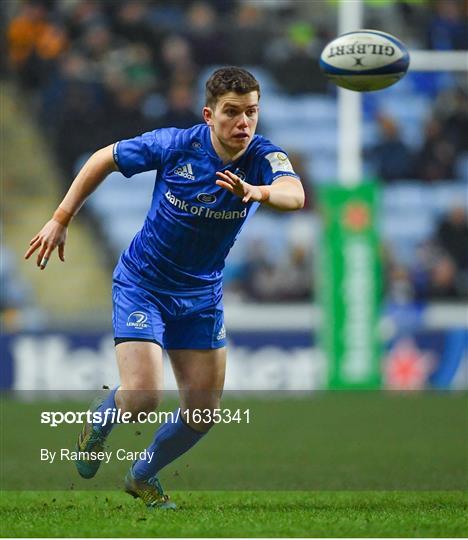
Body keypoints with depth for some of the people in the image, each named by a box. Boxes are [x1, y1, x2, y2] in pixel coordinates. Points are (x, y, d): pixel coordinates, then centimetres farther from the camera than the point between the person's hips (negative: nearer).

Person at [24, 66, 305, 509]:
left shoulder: (264, 157, -17)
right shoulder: (174, 145, -19)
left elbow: (294, 194, -40)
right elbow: (103, 159, -3)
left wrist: (256, 192, -62)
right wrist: (60, 219, -3)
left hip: (201, 294, 3)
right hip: (142, 284, -3)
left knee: (203, 412, 3)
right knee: (143, 395, -20)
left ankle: (143, 476, 32)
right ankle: (100, 423, 18)